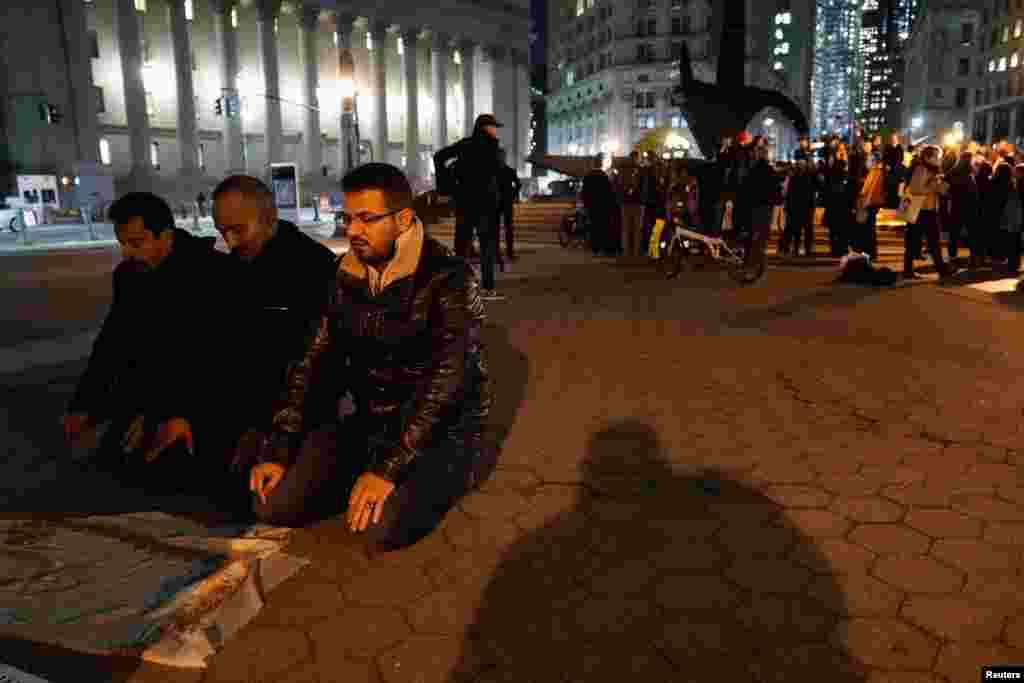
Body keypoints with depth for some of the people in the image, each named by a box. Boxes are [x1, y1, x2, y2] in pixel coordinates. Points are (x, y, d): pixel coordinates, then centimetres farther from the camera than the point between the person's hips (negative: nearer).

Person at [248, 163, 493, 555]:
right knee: (273, 503, -9)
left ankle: (460, 465, -1)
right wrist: (278, 450, -4)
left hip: (442, 427, -5)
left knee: (383, 530, -28)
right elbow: (316, 363, 4)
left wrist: (388, 467, -33)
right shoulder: (348, 277, 3)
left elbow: (445, 380, -28)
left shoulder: (449, 278, -19)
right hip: (371, 420, 6)